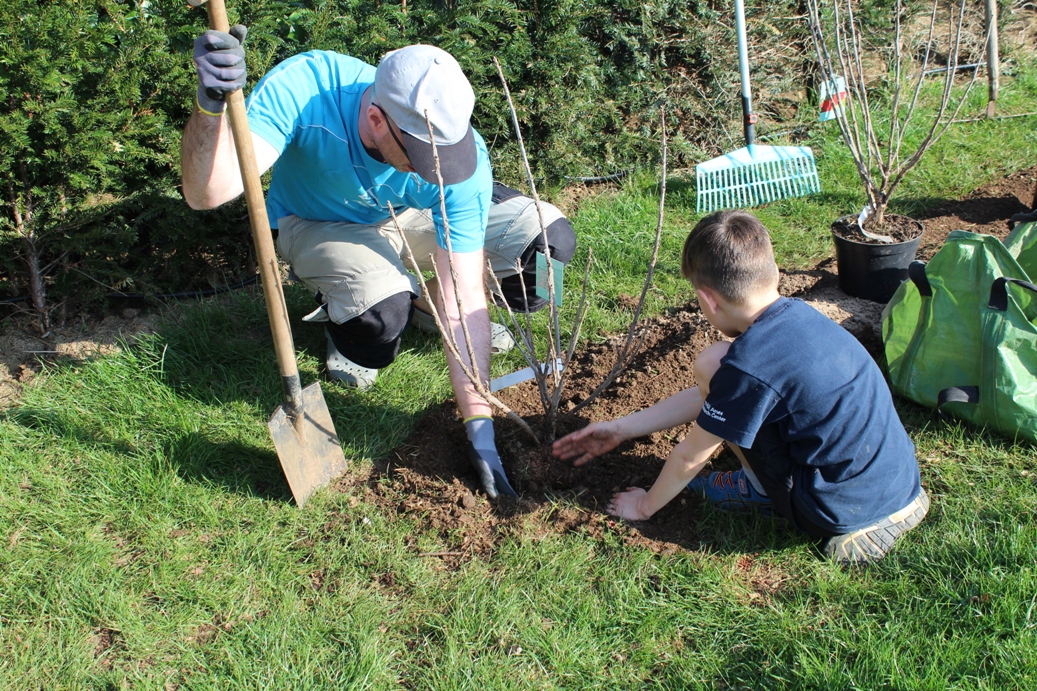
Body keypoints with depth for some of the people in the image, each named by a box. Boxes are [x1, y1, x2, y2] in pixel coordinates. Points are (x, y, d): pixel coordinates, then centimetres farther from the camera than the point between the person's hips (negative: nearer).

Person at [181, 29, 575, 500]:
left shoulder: (463, 159, -33)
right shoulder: (303, 87, -36)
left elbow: (464, 299, -30)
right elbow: (207, 194, -41)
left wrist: (479, 428, -31)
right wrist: (211, 107, -63)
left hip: (416, 216, 3)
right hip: (317, 224, -2)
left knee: (549, 239, -16)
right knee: (380, 315, -36)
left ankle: (424, 305, 9)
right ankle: (343, 313, 4)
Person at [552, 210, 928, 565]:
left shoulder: (747, 365, -24)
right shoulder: (797, 314, 1)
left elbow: (690, 457, -9)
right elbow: (706, 396, 10)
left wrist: (645, 506, 11)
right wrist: (621, 429, 16)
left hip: (851, 515, -8)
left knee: (711, 363, -10)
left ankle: (765, 493, 6)